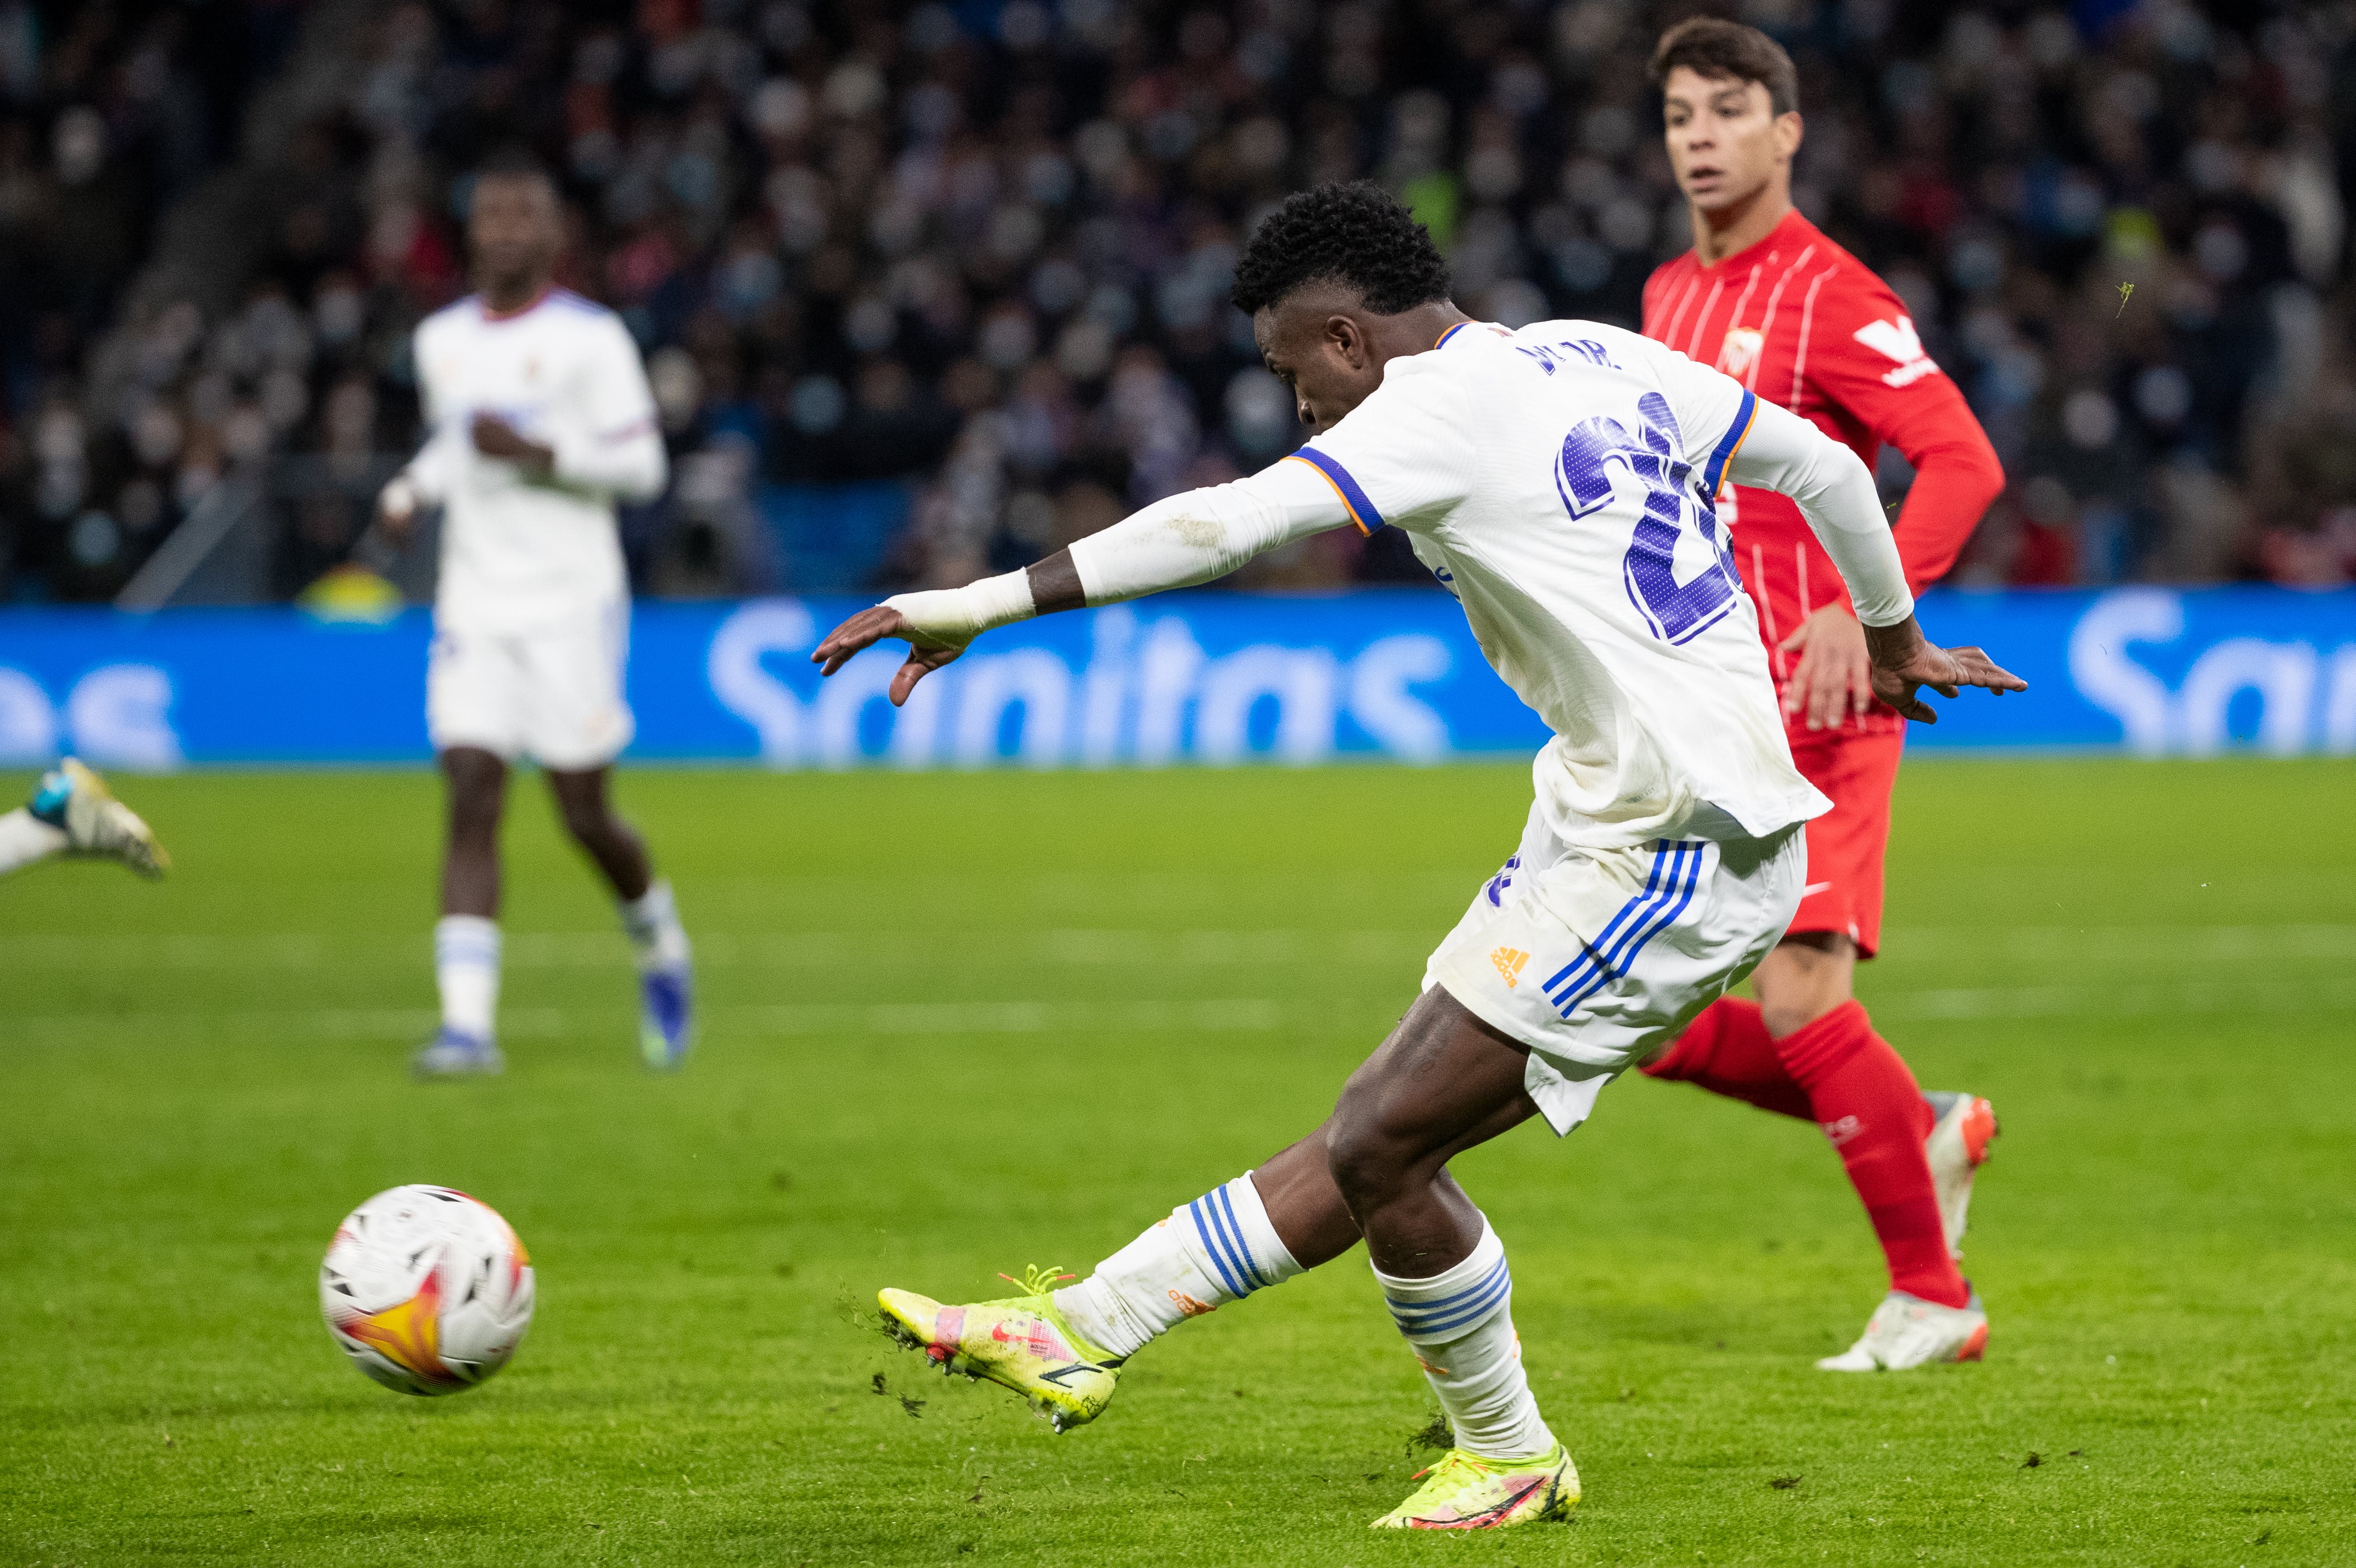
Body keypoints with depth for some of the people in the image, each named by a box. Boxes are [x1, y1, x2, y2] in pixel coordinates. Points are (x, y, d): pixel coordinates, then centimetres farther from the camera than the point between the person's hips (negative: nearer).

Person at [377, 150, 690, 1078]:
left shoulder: (590, 339, -5)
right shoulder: (441, 341, 12)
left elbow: (641, 467, -6)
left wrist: (534, 451, -17)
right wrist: (412, 491, 8)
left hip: (572, 603, -4)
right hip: (474, 609, 4)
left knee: (583, 812, -1)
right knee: (470, 800, -10)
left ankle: (661, 949, 29)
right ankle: (468, 1021, -14)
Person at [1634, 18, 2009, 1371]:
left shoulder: (1828, 295, -9)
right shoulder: (1670, 297, 16)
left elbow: (1965, 462, -17)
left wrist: (1861, 611, -28)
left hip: (1812, 704, -8)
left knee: (1798, 999, -16)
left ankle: (1931, 1297, -2)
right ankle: (1925, 1132, 21)